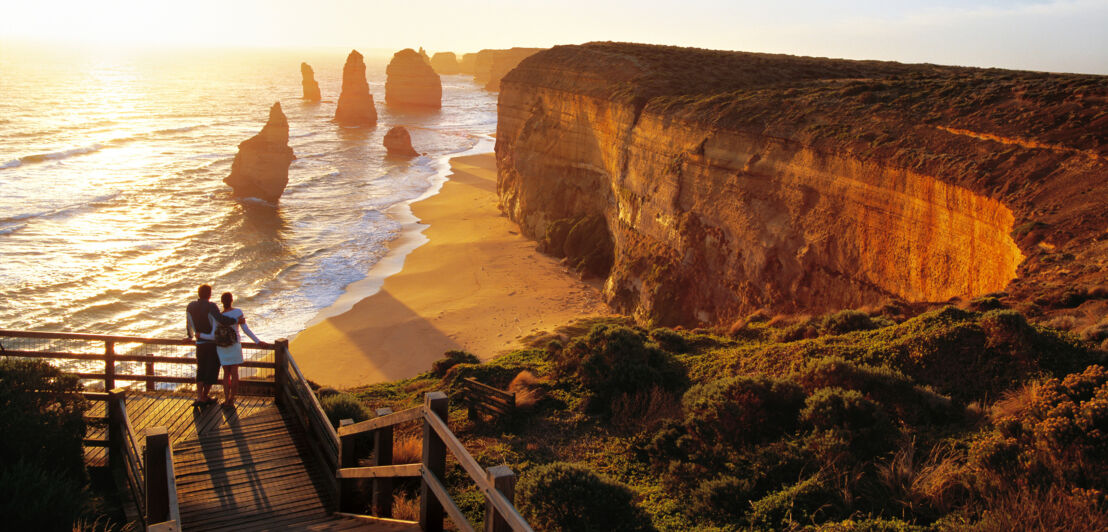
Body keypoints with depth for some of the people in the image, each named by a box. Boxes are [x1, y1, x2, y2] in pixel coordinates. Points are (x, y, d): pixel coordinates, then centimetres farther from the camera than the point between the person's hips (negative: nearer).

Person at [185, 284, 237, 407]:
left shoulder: (190, 306, 0)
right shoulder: (211, 307, -19)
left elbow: (189, 324, 13)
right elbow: (221, 319, -34)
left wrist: (190, 336, 30)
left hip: (200, 343, 5)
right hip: (214, 342, -5)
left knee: (201, 370, 13)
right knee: (212, 369, 10)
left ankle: (199, 398, 0)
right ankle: (205, 396, 16)